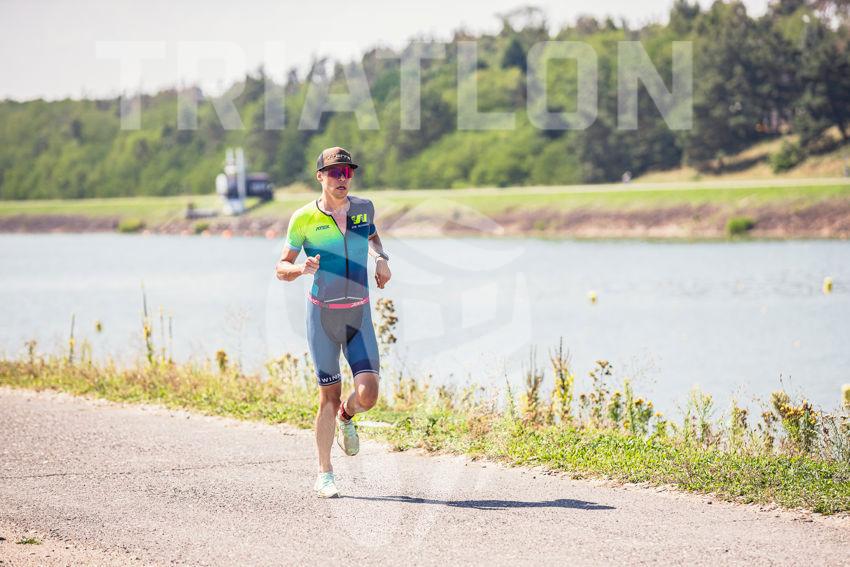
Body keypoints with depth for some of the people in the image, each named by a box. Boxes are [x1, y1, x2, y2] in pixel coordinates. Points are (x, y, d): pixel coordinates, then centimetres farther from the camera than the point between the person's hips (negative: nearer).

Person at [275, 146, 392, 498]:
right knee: (329, 395, -1)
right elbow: (281, 269, 1)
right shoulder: (304, 218, -6)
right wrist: (302, 269, -22)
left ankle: (345, 418, 24)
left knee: (367, 394, -13)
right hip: (322, 314, -2)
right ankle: (324, 475, 14)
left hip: (359, 315, 2)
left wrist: (381, 258, 6)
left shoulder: (363, 208, 3)